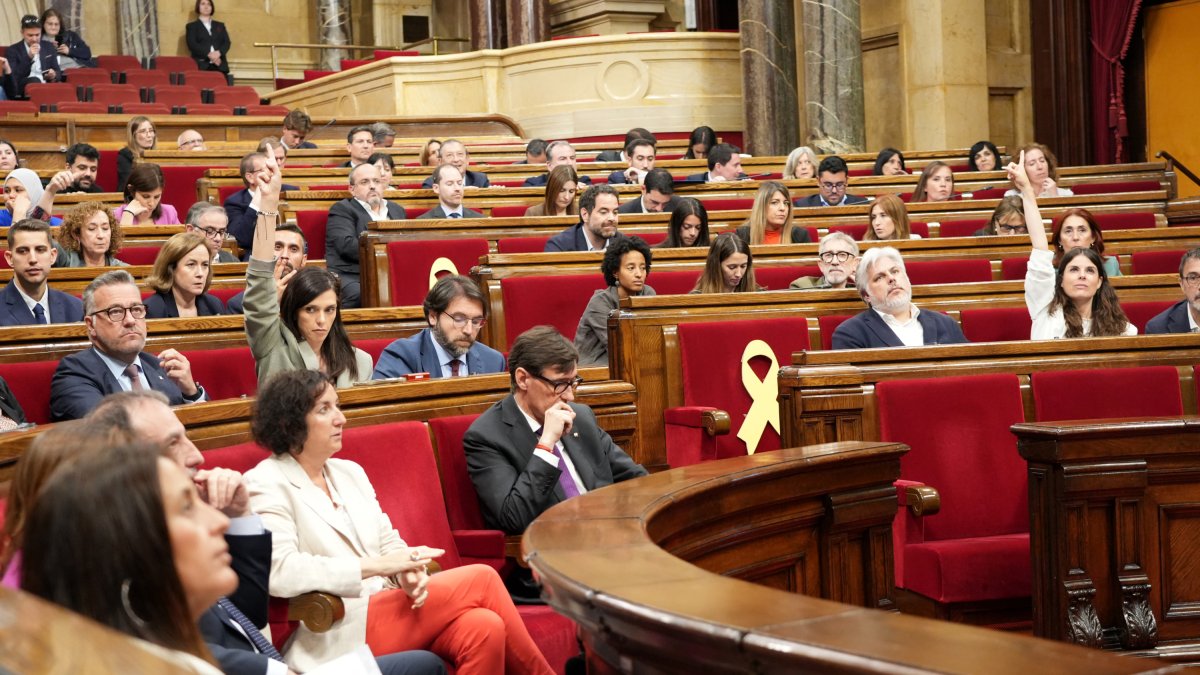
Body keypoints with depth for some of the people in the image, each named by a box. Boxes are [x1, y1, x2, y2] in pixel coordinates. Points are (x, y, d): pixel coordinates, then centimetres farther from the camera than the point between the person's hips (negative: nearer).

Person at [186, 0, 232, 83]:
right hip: (201, 65, -3)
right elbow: (192, 44, -1)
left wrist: (219, 53, -10)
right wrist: (208, 54, -15)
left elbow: (227, 42, 12)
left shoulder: (220, 25, 26)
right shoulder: (192, 26, 15)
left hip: (220, 66, 3)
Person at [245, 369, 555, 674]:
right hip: (341, 633, -7)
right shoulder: (265, 485, -7)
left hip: (386, 606, 7)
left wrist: (409, 570, -9)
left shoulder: (349, 472, 17)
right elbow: (279, 572, -20)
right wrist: (376, 565, -21)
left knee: (484, 628, -23)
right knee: (480, 580, -15)